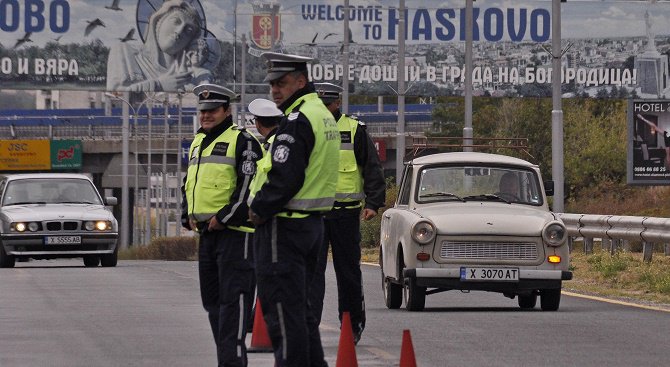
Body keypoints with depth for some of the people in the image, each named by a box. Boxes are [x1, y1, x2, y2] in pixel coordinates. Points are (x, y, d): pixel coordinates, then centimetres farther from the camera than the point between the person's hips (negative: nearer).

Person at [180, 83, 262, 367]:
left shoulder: (242, 141, -7)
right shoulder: (198, 143, 19)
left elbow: (249, 184, -16)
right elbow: (188, 184, 29)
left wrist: (223, 218, -18)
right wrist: (189, 217, 13)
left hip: (234, 230, -9)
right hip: (206, 233, 9)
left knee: (233, 298, -12)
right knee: (212, 300, 11)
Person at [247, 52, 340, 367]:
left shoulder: (296, 121, -17)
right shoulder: (324, 115, 15)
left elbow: (284, 178, -25)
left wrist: (259, 209, -10)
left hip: (284, 226, -10)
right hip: (313, 222, 10)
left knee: (282, 309, -6)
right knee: (300, 307, 18)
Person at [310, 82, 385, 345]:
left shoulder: (355, 130, 2)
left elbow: (372, 169, 1)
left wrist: (373, 203, -9)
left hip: (346, 212, -1)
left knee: (348, 271, 7)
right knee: (311, 269, -7)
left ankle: (353, 324, 20)